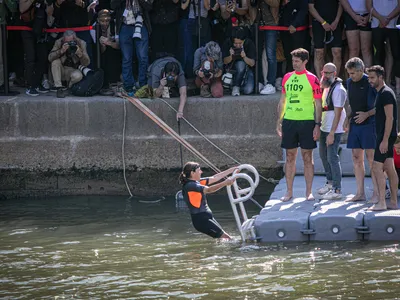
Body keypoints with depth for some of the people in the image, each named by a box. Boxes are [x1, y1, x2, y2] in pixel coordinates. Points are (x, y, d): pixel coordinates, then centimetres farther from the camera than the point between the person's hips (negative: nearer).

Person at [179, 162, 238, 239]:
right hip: (201, 219, -10)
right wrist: (225, 183, -35)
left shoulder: (196, 182, 11)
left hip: (206, 217, 10)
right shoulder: (190, 185, -18)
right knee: (226, 238, -10)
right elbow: (209, 190, -29)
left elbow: (214, 178, 15)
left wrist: (231, 170, 15)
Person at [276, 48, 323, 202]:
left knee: (307, 157, 1)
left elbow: (318, 104, -2)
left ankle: (309, 192, 7)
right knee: (290, 157, 6)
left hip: (307, 121, -4)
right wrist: (279, 121, 11)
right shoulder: (287, 77, 10)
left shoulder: (312, 79, -3)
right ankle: (289, 192, 10)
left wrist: (317, 125, -8)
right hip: (289, 121, 4)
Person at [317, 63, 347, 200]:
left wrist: (331, 133, -22)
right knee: (324, 156, 17)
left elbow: (337, 113, -19)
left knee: (332, 158, -9)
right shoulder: (326, 87, 13)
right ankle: (330, 183, 31)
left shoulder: (338, 89, -16)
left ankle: (337, 190, -7)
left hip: (333, 130, -10)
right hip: (324, 128, 10)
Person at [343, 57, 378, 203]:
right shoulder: (349, 82, 11)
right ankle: (360, 193, 12)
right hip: (355, 125, 7)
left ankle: (377, 193, -2)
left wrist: (367, 114, -18)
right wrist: (348, 118, 10)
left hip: (369, 124, -7)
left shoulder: (370, 82, -10)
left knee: (371, 158, -7)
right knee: (357, 159, 7)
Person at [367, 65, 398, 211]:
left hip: (386, 135, -10)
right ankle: (393, 202, 12)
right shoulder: (381, 93, 16)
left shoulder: (386, 93, -15)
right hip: (384, 136, 10)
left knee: (377, 168, -11)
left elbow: (390, 118, -20)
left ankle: (381, 202, -12)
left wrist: (385, 140, -23)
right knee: (389, 169, 10)